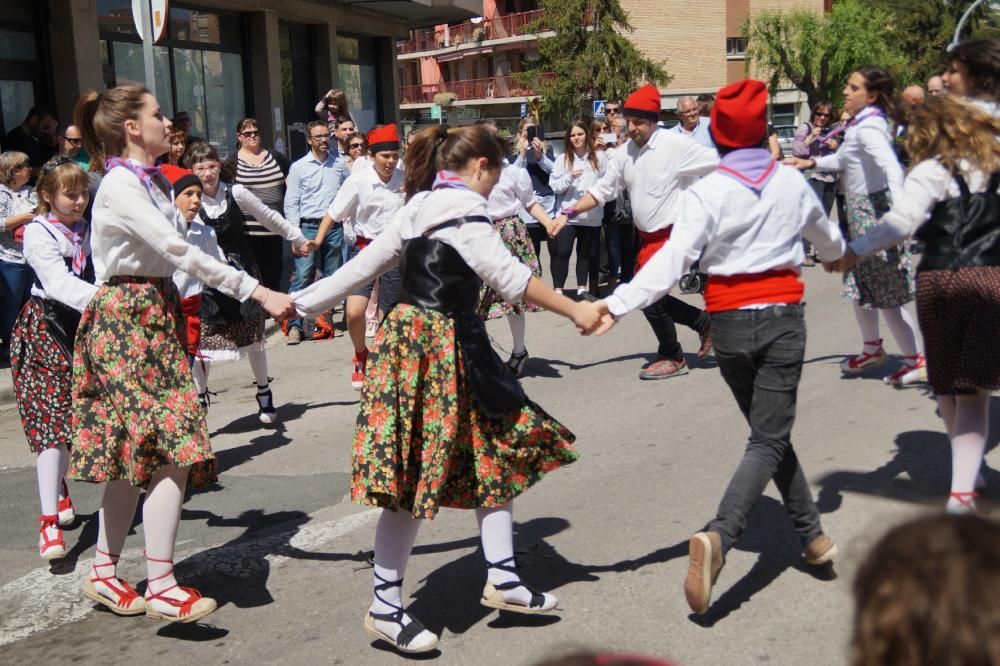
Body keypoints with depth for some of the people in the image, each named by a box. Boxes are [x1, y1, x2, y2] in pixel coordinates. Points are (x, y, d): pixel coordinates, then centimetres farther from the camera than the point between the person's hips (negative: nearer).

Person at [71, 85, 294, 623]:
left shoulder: (152, 182, 14)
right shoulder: (119, 186, -15)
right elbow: (180, 253, -23)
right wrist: (259, 293, -25)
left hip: (154, 315, 9)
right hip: (127, 319, -9)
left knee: (135, 451, 11)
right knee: (171, 447, -14)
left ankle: (103, 573, 22)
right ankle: (160, 587, -10)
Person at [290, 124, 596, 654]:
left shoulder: (418, 210, 15)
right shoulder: (464, 213, -12)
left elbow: (364, 264, 15)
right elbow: (510, 277, -18)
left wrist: (301, 302, 21)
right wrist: (575, 311, -11)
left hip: (412, 337, 10)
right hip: (437, 349, -10)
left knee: (494, 453, 14)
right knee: (416, 480, -4)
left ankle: (502, 579, 21)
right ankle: (385, 610, 5)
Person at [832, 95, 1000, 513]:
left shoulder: (933, 171, -4)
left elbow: (902, 221, -19)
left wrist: (856, 251, -20)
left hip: (941, 280, -2)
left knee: (947, 384, 16)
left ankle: (965, 474, 29)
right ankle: (962, 489, -11)